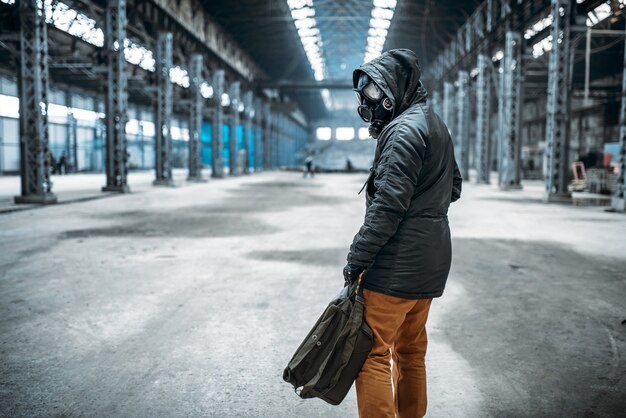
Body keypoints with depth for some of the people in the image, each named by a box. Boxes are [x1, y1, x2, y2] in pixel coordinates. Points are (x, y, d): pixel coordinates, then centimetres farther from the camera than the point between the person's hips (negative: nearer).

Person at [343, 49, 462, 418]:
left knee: (373, 352, -5)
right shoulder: (436, 125, 16)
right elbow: (453, 187, 25)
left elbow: (388, 205, -22)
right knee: (411, 349, 18)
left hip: (399, 262, -10)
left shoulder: (404, 130, -15)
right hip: (432, 258, 10)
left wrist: (357, 259, -18)